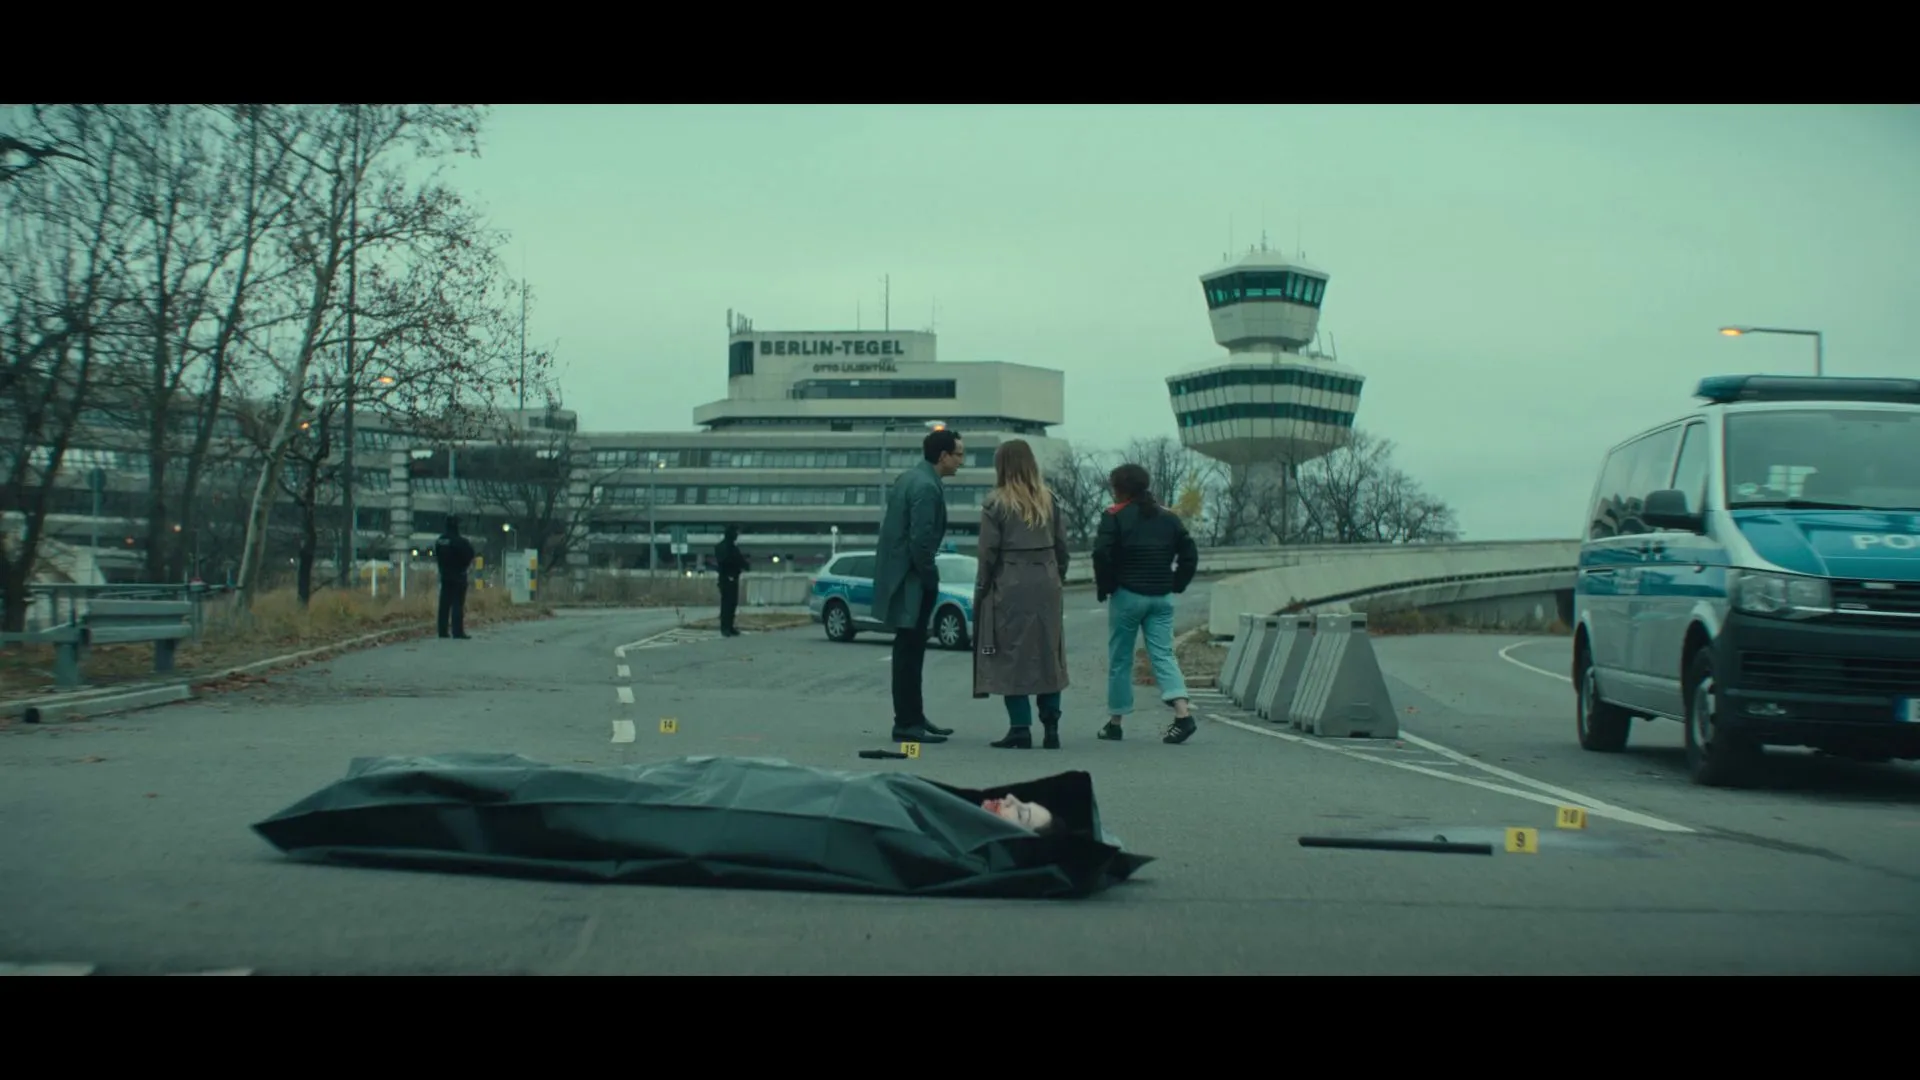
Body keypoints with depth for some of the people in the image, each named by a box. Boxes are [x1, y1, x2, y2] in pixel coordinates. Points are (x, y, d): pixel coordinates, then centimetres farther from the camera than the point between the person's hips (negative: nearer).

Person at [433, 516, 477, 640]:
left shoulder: (439, 541, 5)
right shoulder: (461, 542, -17)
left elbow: (436, 557, 12)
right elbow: (469, 557, -13)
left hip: (445, 576, 6)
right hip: (458, 577, -6)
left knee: (444, 604, 9)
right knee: (458, 604, -5)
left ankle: (443, 631, 10)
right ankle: (458, 631, -9)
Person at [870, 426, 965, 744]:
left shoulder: (906, 478, 12)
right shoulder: (927, 487, -18)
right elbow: (921, 539, -23)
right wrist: (930, 578, -12)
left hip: (898, 573, 10)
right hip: (911, 579, -10)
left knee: (909, 650, 15)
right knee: (910, 650, -5)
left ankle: (912, 717, 23)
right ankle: (907, 724, 0)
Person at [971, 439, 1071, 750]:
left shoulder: (996, 504, -7)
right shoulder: (1048, 501, 7)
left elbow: (989, 552, -7)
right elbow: (1061, 546, 7)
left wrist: (982, 588, 2)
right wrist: (1058, 579, 16)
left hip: (1010, 587, -4)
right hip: (1046, 586, 4)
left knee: (1012, 657, 1)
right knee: (1047, 655, 10)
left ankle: (1020, 728, -3)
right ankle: (1051, 728, 11)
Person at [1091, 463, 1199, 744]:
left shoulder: (1114, 516, -6)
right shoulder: (1168, 517, 9)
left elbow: (1102, 554, -16)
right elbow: (1190, 554, 7)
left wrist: (1103, 588, -4)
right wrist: (1176, 584, 12)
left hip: (1127, 595, -4)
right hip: (1161, 597, 4)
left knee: (1120, 659, 7)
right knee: (1163, 654, 2)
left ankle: (1115, 722, 14)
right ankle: (1183, 712, -17)